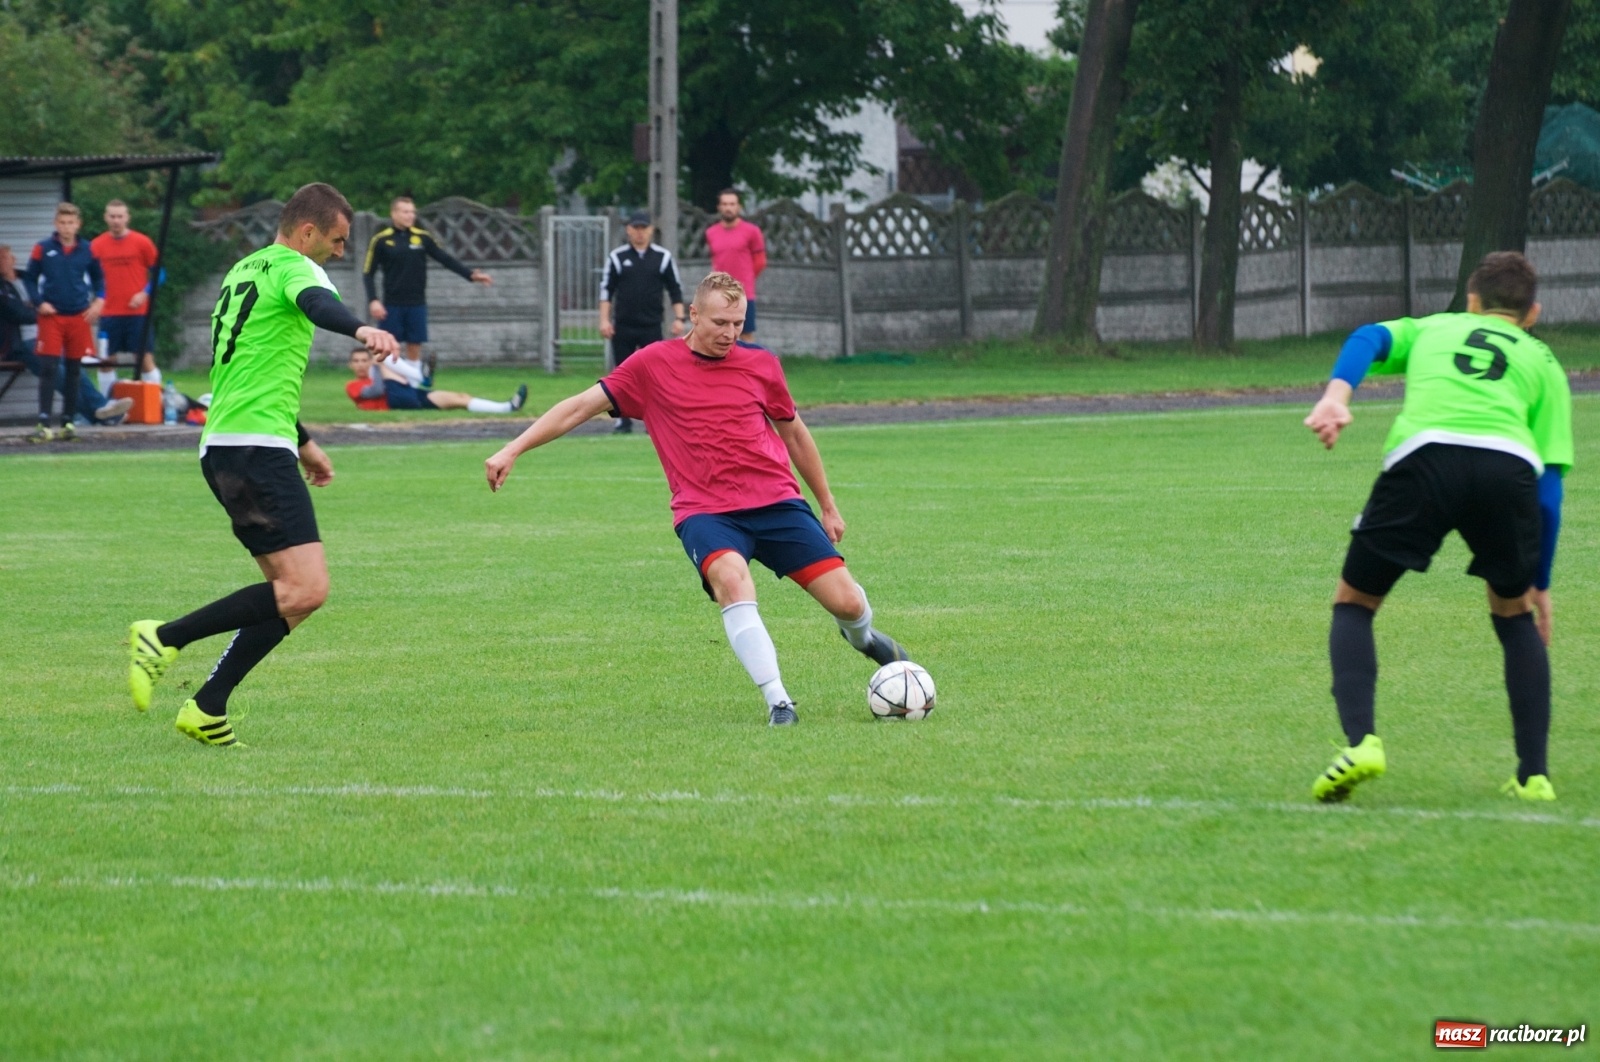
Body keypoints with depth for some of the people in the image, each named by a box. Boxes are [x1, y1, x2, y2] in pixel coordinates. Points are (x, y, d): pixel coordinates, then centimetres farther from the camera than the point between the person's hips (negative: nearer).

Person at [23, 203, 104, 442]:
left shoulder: (87, 250, 2)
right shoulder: (43, 249, -3)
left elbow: (98, 277, 16)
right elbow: (30, 278, 5)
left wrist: (98, 300, 1)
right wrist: (39, 302, -9)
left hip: (79, 317, 2)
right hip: (51, 317, -2)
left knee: (73, 372, 8)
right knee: (48, 370, -8)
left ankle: (68, 422, 17)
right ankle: (44, 424, -12)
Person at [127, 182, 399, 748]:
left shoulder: (247, 270, 24)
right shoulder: (294, 268, -5)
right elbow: (316, 303, -31)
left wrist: (302, 441, 42)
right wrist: (361, 329, -52)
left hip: (224, 446, 10)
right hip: (257, 450, -10)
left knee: (292, 592, 12)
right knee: (305, 589, -17)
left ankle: (207, 708, 7)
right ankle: (164, 638, -14)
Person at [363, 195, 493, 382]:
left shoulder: (423, 237, 4)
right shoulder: (381, 240, -3)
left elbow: (446, 259, 3)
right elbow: (368, 273, -1)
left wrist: (471, 275, -8)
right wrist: (373, 301, -13)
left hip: (417, 304, 2)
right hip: (392, 305, -2)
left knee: (415, 348, 4)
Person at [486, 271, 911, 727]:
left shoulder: (761, 364, 7)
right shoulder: (653, 365, 1)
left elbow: (794, 433, 21)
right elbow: (582, 406, 4)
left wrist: (828, 505, 27)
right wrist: (512, 450, -3)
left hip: (777, 502, 2)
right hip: (705, 512, -2)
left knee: (847, 602, -6)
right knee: (730, 578, -35)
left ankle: (861, 635, 34)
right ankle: (778, 702, -32)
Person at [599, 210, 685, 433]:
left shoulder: (663, 257, 4)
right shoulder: (617, 257, 4)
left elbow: (675, 290, 7)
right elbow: (606, 290, 5)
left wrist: (678, 318, -1)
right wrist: (605, 320, -3)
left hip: (652, 326, -1)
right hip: (623, 327, 1)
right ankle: (623, 420, 11)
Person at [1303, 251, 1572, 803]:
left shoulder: (1430, 329, 35)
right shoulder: (1543, 363, 33)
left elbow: (1369, 339, 10)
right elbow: (1550, 487, 25)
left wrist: (1336, 394, -8)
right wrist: (1540, 584, 31)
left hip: (1426, 454, -1)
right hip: (1509, 464, 1)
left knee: (1353, 605, 16)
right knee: (1514, 615, 26)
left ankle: (1361, 740, -8)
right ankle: (1534, 775, 18)